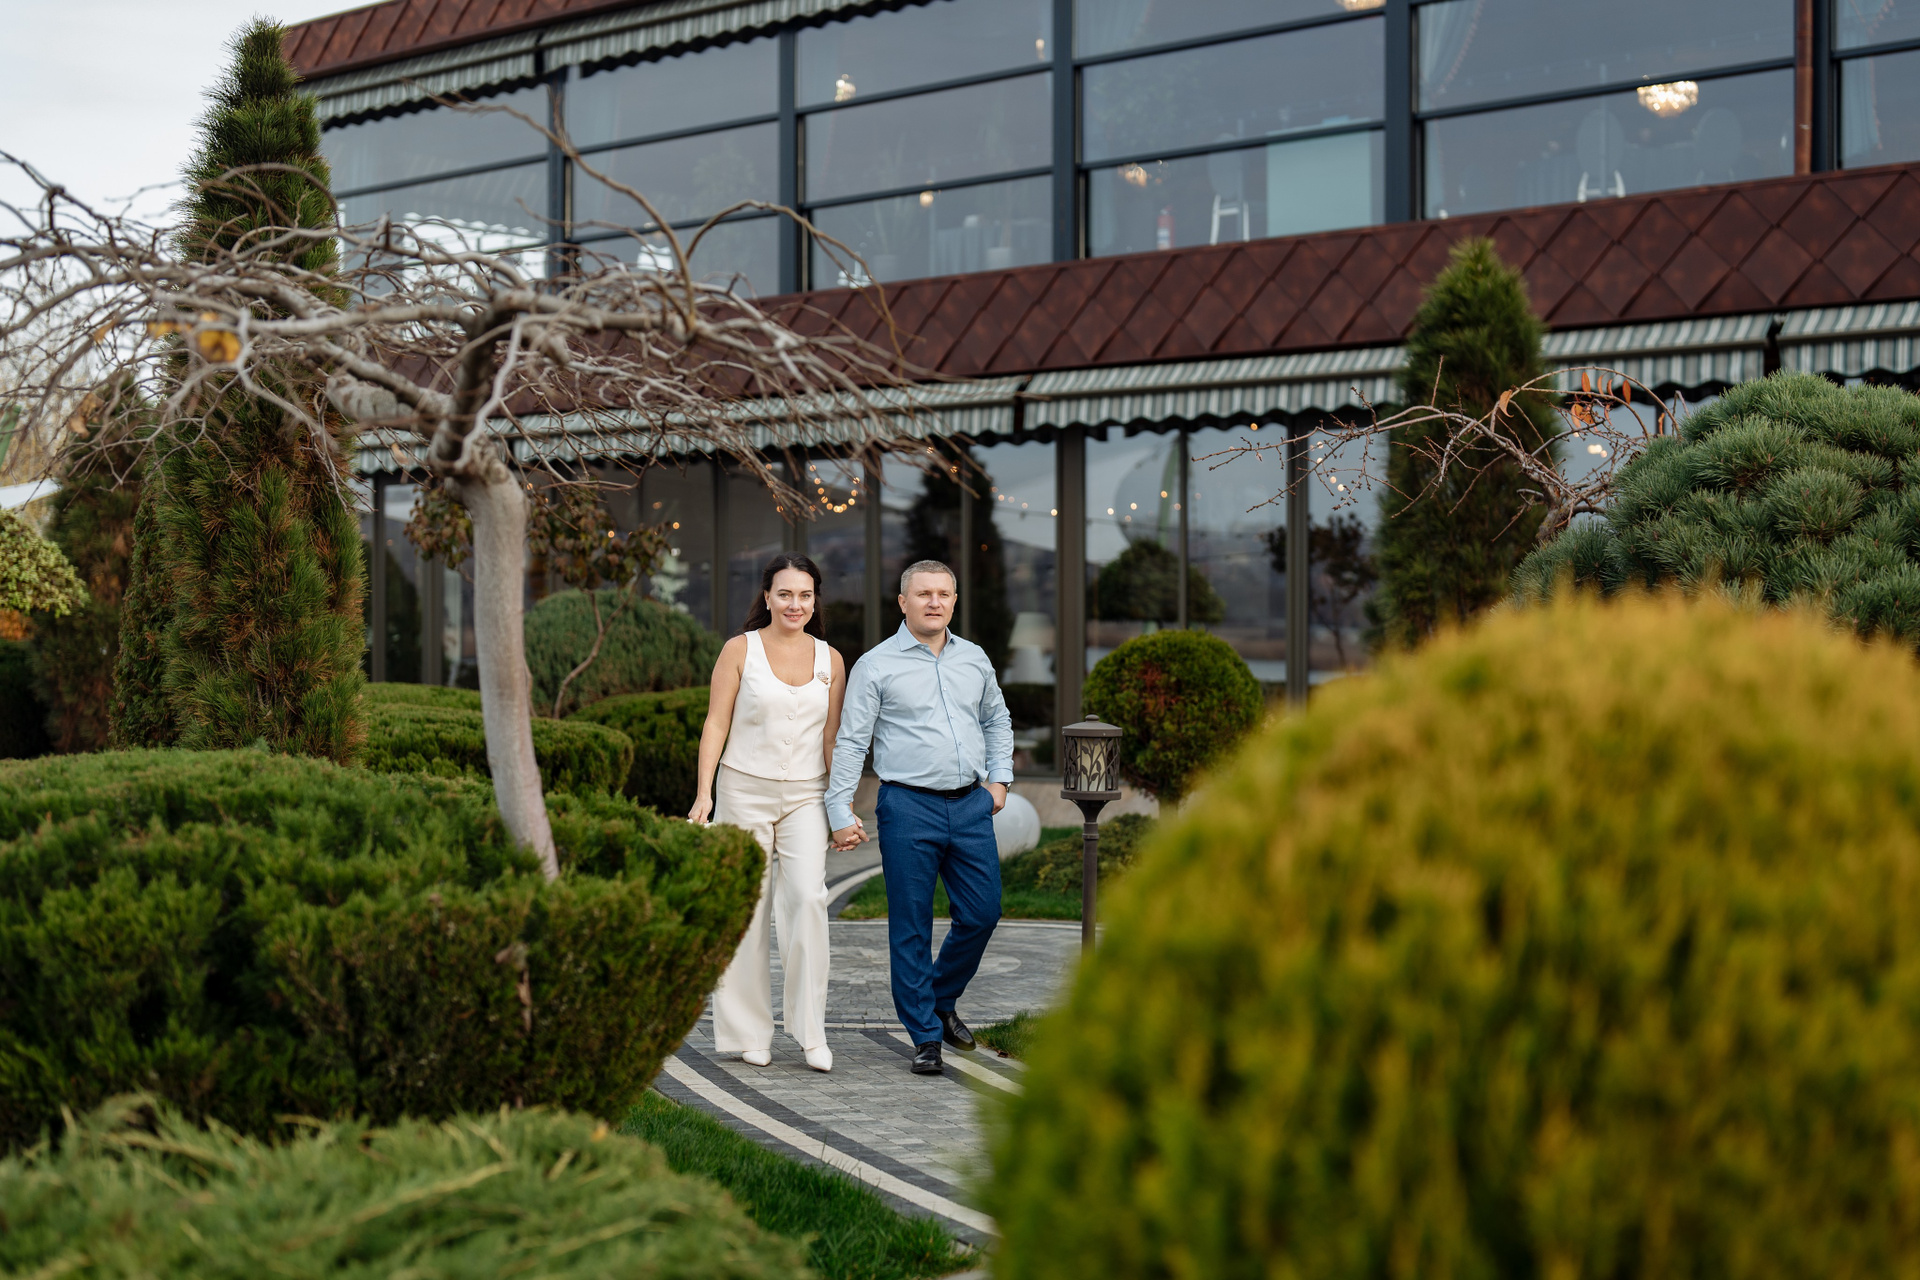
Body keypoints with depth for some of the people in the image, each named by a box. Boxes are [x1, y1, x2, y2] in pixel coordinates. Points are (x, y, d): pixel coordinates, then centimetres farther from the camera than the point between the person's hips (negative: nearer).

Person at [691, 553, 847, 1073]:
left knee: (807, 897, -16)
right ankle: (748, 1032, 11)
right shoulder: (740, 650, 0)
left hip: (805, 796, 1)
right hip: (745, 791, -1)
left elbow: (831, 738, 12)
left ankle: (810, 1030, -10)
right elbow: (716, 724, -1)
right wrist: (704, 792, -9)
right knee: (745, 909, 1)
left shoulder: (830, 660, 8)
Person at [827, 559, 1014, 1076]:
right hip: (909, 807, -4)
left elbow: (997, 720, 27)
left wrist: (999, 777, 15)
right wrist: (841, 812, -9)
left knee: (981, 913, 5)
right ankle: (925, 1035, 9)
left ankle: (942, 999, 29)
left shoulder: (974, 659, 12)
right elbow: (850, 742, -3)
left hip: (971, 805, 4)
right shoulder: (875, 666, -2)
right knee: (911, 926, 0)